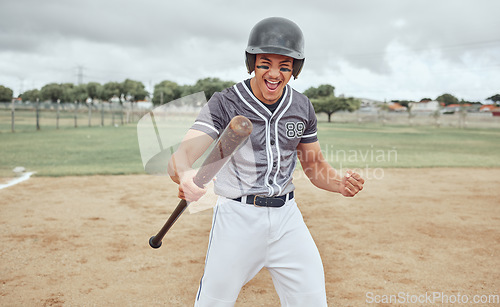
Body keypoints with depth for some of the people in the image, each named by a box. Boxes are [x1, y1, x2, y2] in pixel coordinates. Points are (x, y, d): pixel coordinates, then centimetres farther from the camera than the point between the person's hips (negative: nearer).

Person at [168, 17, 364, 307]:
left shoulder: (302, 107, 1)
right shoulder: (224, 103, -13)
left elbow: (315, 165, 10)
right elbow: (181, 154, -26)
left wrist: (341, 182, -13)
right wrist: (184, 174, -51)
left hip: (287, 217, 4)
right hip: (237, 217, -3)